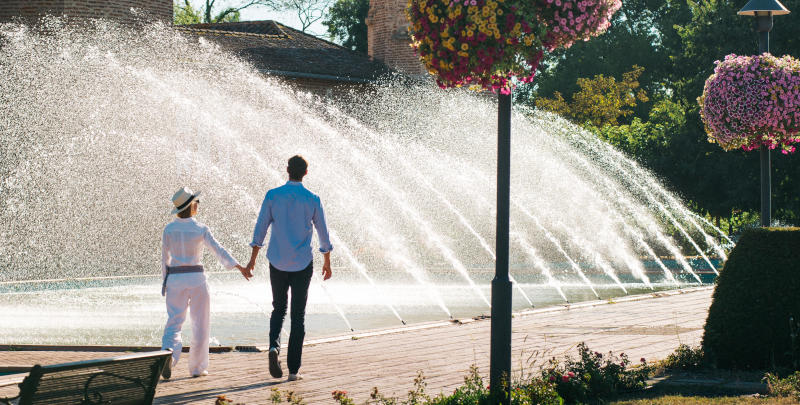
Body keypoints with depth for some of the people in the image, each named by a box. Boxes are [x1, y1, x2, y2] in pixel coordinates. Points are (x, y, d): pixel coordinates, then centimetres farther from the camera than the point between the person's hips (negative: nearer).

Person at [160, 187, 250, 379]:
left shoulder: (169, 229, 1)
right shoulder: (200, 229, -7)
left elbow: (165, 258, 5)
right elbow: (218, 250, -15)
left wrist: (165, 283, 13)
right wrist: (239, 267, -18)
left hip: (175, 278, 2)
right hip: (196, 277, -2)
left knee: (174, 322, 3)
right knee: (200, 323, 11)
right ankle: (197, 367, 14)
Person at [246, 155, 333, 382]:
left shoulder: (273, 196, -3)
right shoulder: (312, 200, -4)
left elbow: (260, 228, -1)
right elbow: (323, 235, 1)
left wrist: (253, 260, 7)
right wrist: (327, 263, 14)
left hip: (277, 262, 1)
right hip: (302, 264, -1)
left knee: (279, 309, 18)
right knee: (298, 316, 5)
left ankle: (274, 345, -11)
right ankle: (293, 369, 3)